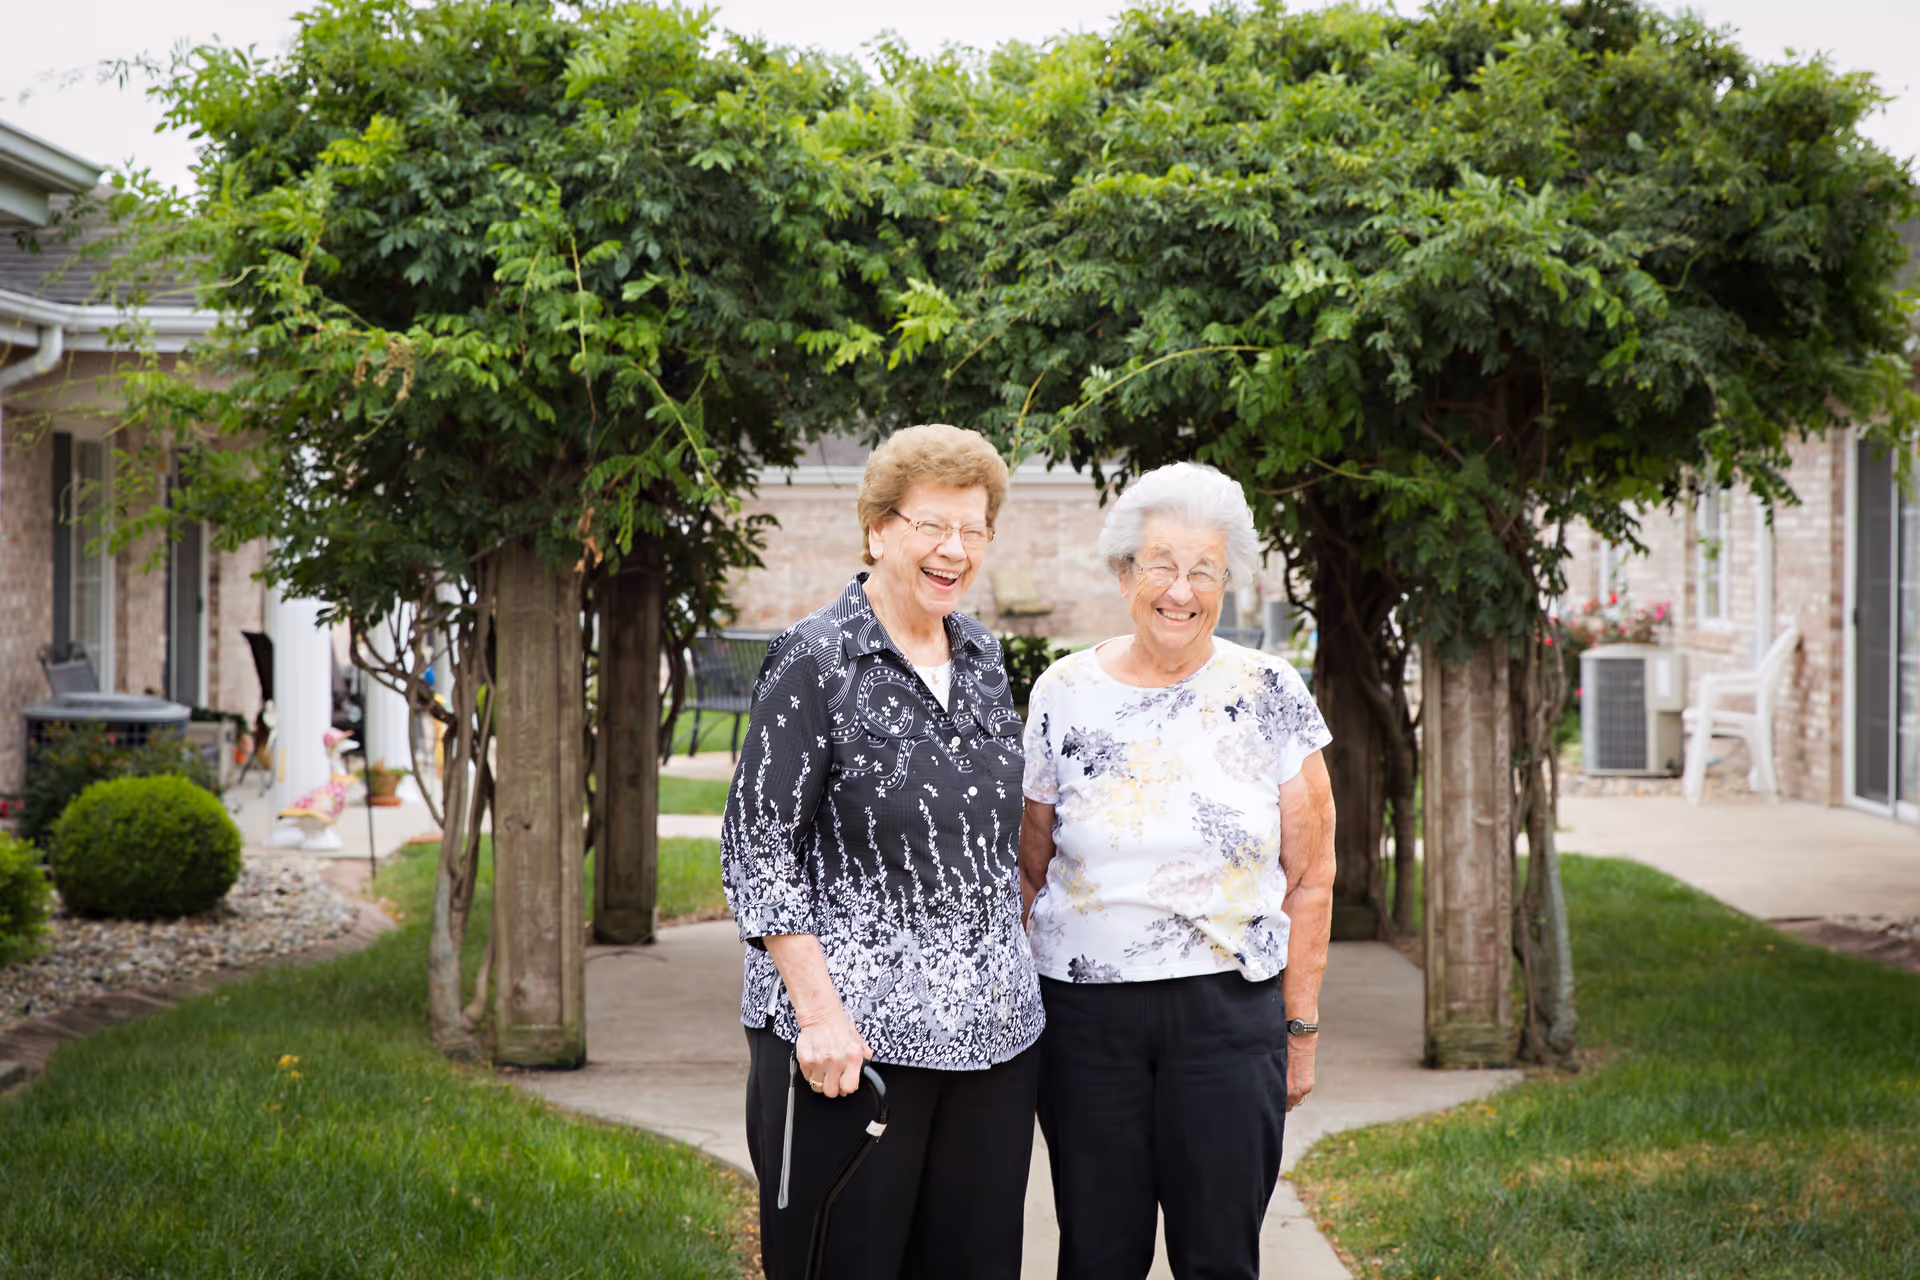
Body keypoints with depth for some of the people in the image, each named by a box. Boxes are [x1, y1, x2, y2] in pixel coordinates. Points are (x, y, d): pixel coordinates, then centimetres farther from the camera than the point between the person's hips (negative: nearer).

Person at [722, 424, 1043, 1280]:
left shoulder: (982, 656, 11)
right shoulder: (815, 661, -8)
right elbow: (758, 848, -11)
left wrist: (1010, 981, 15)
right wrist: (819, 1013, -17)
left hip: (991, 1031, 6)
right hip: (852, 1032, -6)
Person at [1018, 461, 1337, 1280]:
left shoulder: (1273, 698, 1)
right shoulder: (1064, 696, 3)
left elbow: (1310, 878, 4)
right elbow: (1028, 870, 11)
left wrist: (1300, 1027, 2)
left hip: (1228, 1008, -1)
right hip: (1084, 1013, 1)